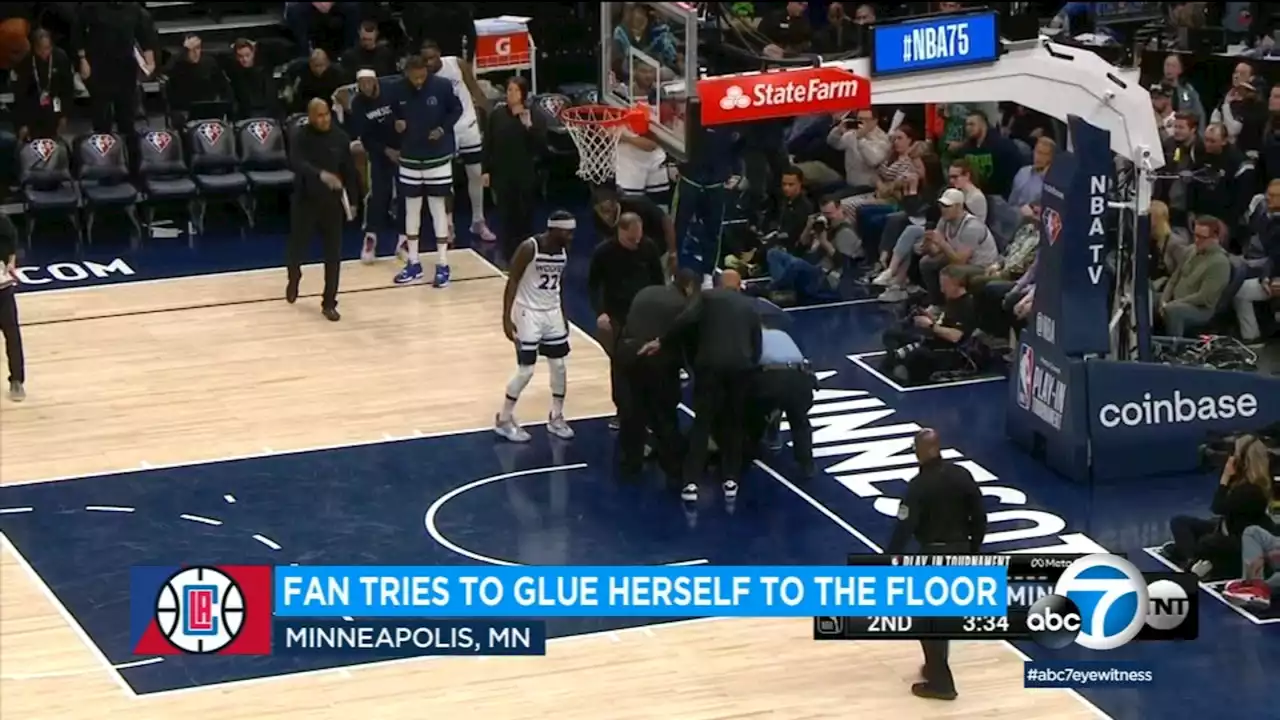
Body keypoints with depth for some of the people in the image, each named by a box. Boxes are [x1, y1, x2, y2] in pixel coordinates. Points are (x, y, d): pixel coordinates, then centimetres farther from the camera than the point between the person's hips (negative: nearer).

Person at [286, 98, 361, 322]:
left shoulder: (340, 137, -4)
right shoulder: (302, 137, -13)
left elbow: (349, 170, 5)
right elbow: (296, 162, -31)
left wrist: (352, 199, 6)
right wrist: (321, 174, -46)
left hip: (332, 202, 2)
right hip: (305, 201, -2)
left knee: (333, 256, 1)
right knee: (297, 248, 10)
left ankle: (329, 303, 11)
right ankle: (293, 280, 43)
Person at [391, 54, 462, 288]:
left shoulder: (442, 86, -13)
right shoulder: (399, 90, -7)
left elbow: (457, 110, 0)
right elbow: (393, 114, 9)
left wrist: (443, 129, -14)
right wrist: (396, 124, -12)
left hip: (438, 157, -3)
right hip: (409, 159, 3)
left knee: (439, 208, 1)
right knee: (411, 209, 10)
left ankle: (442, 265, 7)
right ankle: (413, 264, 20)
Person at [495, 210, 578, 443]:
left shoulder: (563, 251, 1)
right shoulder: (529, 248, -20)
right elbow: (512, 282, -17)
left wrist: (562, 315, 17)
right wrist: (506, 317, -20)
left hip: (552, 313, 7)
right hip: (528, 313, -7)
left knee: (559, 365, 7)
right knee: (526, 370, -4)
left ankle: (556, 418, 22)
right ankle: (504, 420, 10)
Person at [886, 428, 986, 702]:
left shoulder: (919, 485, -18)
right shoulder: (962, 476, -1)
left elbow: (904, 527, -19)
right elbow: (980, 518, 4)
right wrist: (973, 549, 18)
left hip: (934, 554, -6)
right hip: (961, 551, 6)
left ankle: (940, 682, 3)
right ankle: (936, 667, 35)